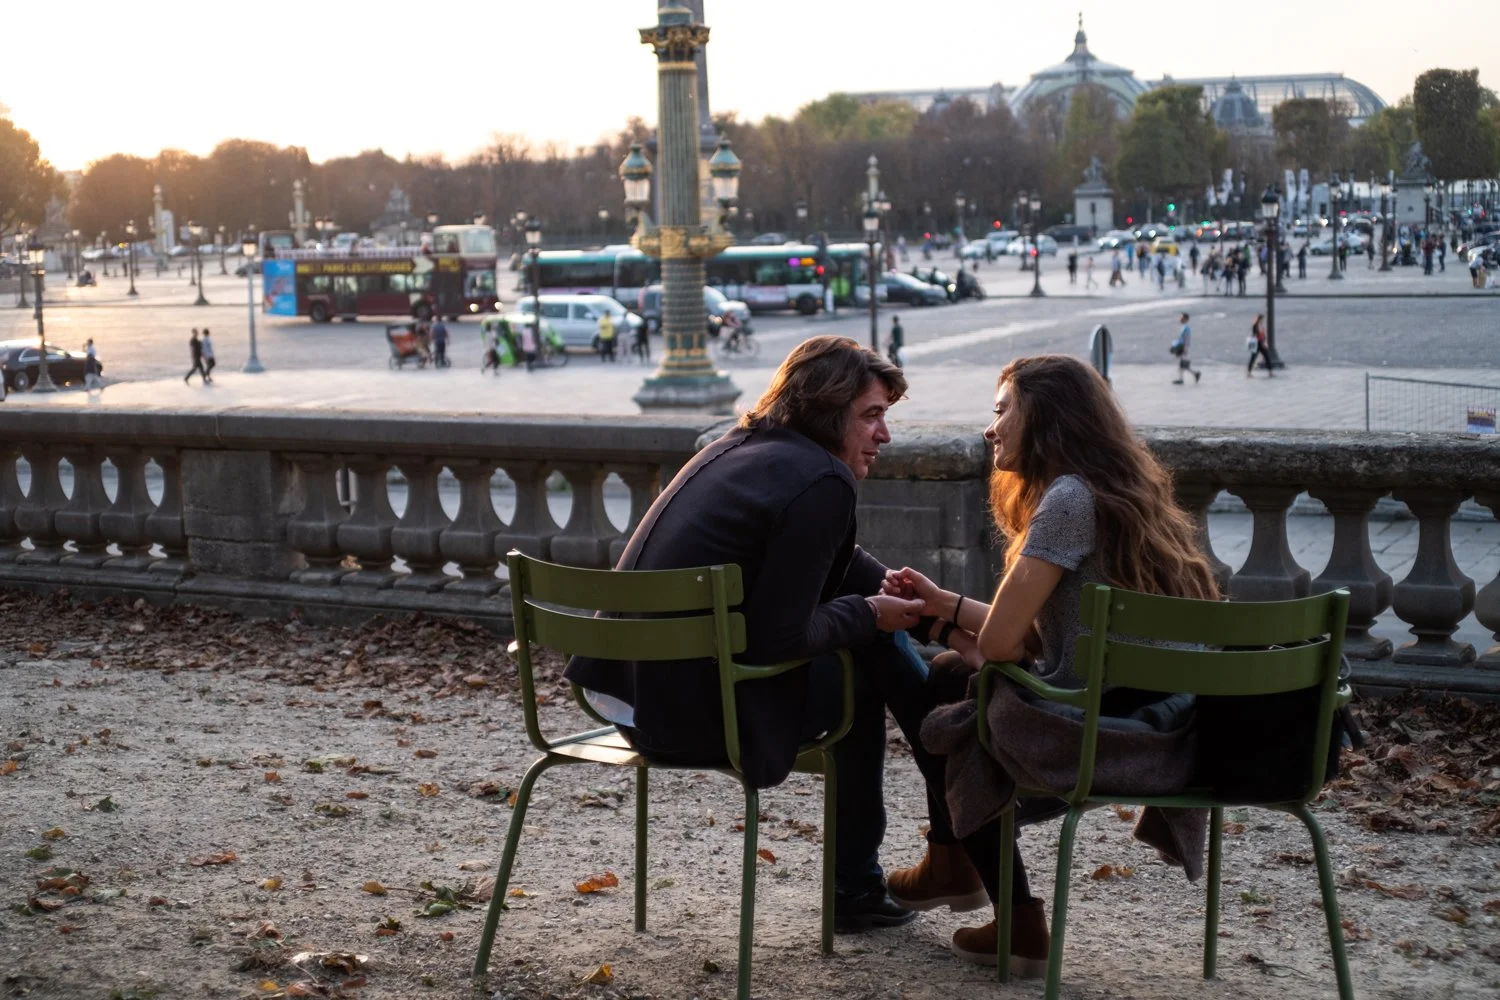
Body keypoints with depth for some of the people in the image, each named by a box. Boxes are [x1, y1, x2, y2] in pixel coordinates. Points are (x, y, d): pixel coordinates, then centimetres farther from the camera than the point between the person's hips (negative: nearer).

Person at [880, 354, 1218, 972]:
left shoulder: (1067, 499, -18)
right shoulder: (1112, 489, 13)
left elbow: (1001, 642, -19)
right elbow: (1032, 629, 16)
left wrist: (959, 631, 4)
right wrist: (944, 602, 19)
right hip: (1151, 708, 9)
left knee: (939, 729, 14)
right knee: (950, 673, 23)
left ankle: (1020, 926, 20)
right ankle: (952, 866, 39)